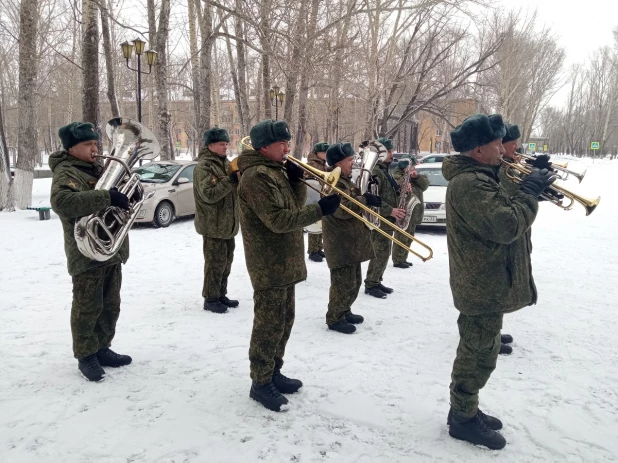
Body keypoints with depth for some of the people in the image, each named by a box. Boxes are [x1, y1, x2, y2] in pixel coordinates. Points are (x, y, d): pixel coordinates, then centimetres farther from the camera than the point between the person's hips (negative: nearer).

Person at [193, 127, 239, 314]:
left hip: (228, 223, 9)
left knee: (226, 262, 15)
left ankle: (221, 295, 27)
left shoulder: (226, 163, 14)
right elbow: (209, 194, -25)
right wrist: (231, 180, -27)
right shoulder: (203, 166, -14)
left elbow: (235, 190, 17)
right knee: (215, 263, -2)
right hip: (214, 224, -9)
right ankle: (210, 299, 10)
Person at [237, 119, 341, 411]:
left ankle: (274, 373, 31)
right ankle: (261, 383, 13)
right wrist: (320, 210, -29)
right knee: (269, 325, 0)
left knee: (284, 321, 18)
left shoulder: (276, 171, 13)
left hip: (284, 261, 10)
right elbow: (278, 220, -27)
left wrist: (298, 181, -4)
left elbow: (295, 206, 14)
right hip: (269, 264, -10)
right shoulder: (256, 177, -19)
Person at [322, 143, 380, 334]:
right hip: (341, 243, -10)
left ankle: (344, 311, 31)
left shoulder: (345, 180, 16)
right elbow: (342, 210, -28)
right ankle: (334, 318, 8)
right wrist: (365, 200, -24)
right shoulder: (335, 183, -17)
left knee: (354, 281, 18)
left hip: (351, 242, 11)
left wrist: (366, 197, 5)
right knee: (344, 283, -4)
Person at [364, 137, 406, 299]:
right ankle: (370, 284, 4)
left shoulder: (384, 170, 16)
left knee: (383, 253, 14)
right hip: (379, 220, -10)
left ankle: (376, 281, 23)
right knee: (381, 253, -6)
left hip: (387, 220, 10)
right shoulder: (374, 171, -17)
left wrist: (401, 190, 7)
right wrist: (390, 210, -26)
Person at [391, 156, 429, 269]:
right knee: (401, 238, -8)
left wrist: (417, 176, -6)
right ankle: (398, 260, -2)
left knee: (408, 238, 16)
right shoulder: (397, 177, -8)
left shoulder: (416, 176, 17)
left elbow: (425, 185, 9)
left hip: (414, 213, 9)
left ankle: (403, 258, 27)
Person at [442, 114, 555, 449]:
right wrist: (530, 190, -16)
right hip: (483, 286, -11)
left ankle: (464, 410, 35)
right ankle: (464, 419, 20)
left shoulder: (475, 176, 11)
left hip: (483, 282, 11)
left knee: (476, 352, 20)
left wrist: (532, 188, 2)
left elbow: (498, 212, 15)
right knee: (478, 355, 3)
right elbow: (508, 226, -30)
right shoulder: (470, 184, -24)